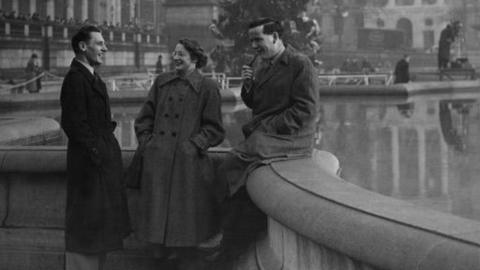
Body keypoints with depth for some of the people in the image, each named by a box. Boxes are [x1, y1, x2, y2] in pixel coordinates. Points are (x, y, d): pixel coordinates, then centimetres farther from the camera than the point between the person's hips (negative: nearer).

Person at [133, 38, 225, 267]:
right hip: (157, 161, 4)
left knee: (185, 213, 3)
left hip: (187, 162, -4)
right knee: (158, 211, 8)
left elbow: (214, 129, -1)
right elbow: (144, 119, 16)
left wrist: (193, 145, -10)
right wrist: (147, 142, 4)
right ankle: (162, 251, 22)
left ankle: (185, 258, 18)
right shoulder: (161, 82, 10)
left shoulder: (207, 87, -2)